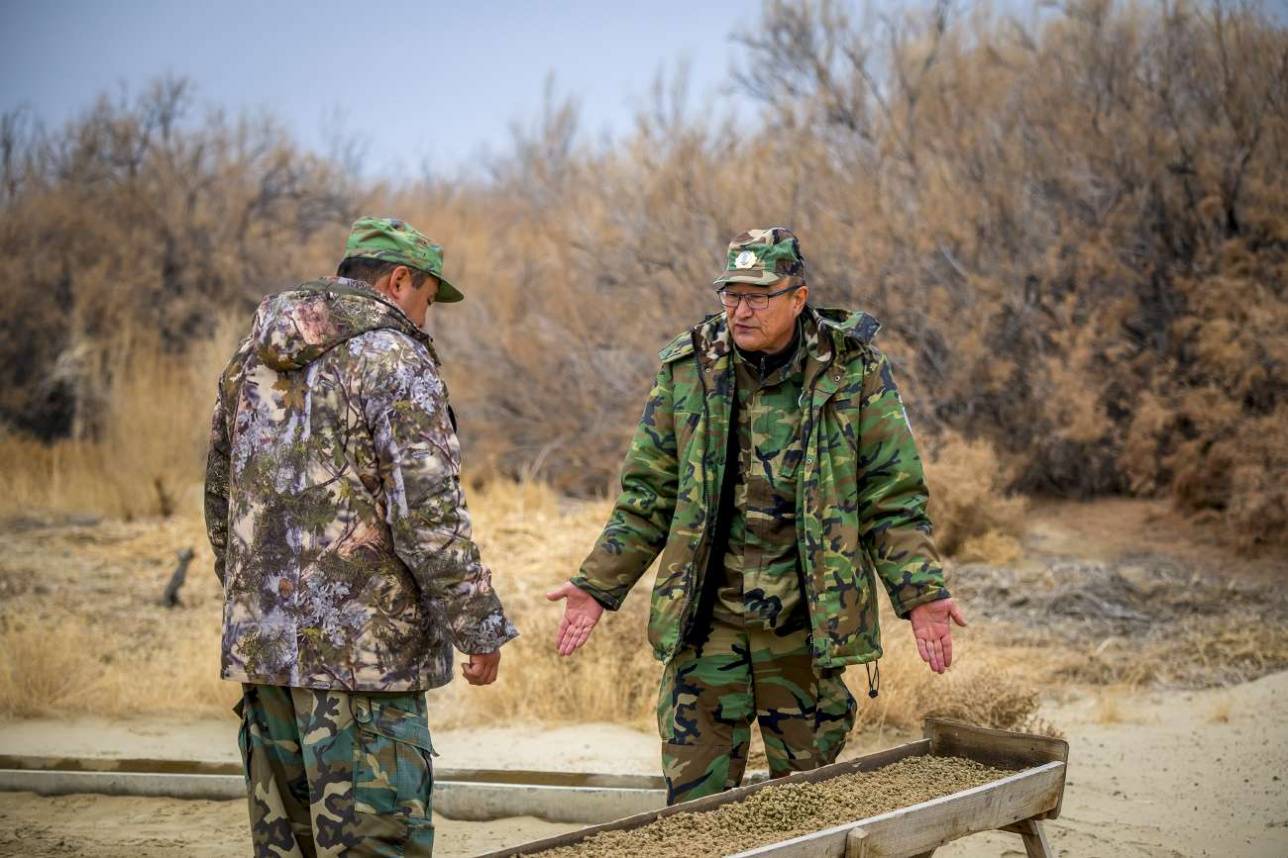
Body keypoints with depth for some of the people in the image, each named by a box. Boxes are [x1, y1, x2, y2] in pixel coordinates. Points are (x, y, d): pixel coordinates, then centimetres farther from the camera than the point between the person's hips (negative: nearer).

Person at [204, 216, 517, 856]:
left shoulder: (250, 360, 14)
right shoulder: (392, 358, -10)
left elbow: (220, 499, 21)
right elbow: (427, 512, -16)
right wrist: (480, 627, -9)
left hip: (259, 640, 8)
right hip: (361, 647, -8)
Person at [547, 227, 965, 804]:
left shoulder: (855, 373, -2)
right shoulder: (687, 368, 3)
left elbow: (891, 499, 1)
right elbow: (648, 495, 9)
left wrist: (920, 593, -9)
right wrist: (599, 585, 3)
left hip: (805, 622, -1)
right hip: (706, 615, 1)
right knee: (694, 798, 2)